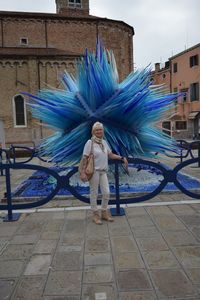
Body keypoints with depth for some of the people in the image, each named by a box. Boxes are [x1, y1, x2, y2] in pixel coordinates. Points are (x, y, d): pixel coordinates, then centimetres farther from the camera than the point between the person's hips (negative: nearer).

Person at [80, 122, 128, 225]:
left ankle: (104, 213, 26)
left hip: (103, 171, 6)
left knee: (106, 193, 7)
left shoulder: (104, 142, 8)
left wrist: (122, 158, 4)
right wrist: (83, 172, -18)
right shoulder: (90, 142, -10)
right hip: (93, 171, -6)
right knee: (94, 194, 5)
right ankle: (95, 214, 21)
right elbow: (85, 158, -12)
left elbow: (110, 155, 15)